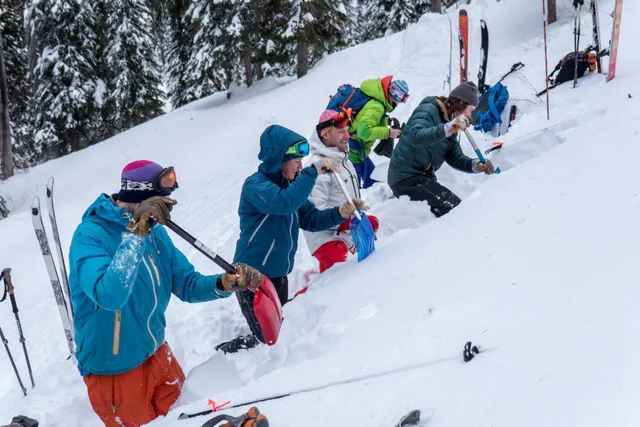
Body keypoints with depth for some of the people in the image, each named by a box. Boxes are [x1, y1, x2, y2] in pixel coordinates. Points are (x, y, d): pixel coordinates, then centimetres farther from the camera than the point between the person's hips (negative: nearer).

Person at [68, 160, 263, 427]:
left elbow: (187, 285, 2)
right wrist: (135, 233, -41)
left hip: (156, 355, 7)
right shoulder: (90, 236, -24)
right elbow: (111, 296, -40)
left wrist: (225, 283, -17)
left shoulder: (155, 233, -1)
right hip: (115, 369, -7)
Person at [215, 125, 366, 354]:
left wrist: (340, 213, -9)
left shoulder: (287, 185, 8)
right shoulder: (256, 185, -18)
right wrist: (314, 171, -35)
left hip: (278, 276, 9)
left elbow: (309, 219, 7)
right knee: (268, 339, -5)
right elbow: (285, 202, -37)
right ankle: (222, 352, 17)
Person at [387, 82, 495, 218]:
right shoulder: (428, 110, -13)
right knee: (453, 207, -17)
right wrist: (448, 128, -43)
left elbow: (455, 157, 8)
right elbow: (416, 137, -33)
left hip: (423, 176, 10)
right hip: (407, 176, -10)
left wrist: (475, 165, -10)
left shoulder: (449, 122, 14)